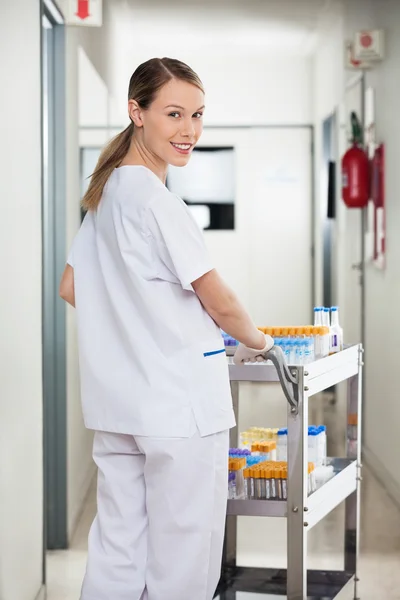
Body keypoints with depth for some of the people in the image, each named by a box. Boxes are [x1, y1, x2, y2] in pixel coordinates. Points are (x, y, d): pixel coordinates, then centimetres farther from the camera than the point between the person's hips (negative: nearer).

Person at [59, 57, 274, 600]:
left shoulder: (104, 193, 12)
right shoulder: (155, 200, -15)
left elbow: (71, 289, 20)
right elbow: (220, 304, -9)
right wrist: (257, 342, 9)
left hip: (118, 404, 9)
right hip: (180, 403, -9)